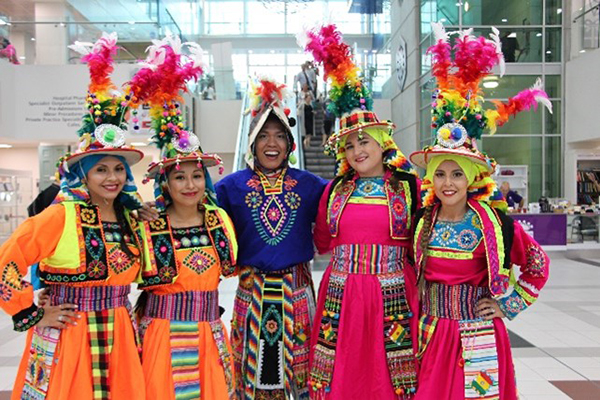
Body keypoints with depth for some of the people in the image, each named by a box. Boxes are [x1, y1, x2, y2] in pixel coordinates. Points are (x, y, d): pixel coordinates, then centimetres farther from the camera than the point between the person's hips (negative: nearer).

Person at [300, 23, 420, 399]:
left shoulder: (408, 185, 1)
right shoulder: (334, 190, 7)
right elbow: (322, 243, 14)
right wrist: (364, 247, 9)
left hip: (393, 295, -2)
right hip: (341, 294, 2)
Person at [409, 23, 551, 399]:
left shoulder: (495, 222, -10)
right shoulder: (421, 221, -2)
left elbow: (538, 264, 1)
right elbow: (412, 273, 12)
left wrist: (509, 304, -2)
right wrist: (417, 319, 7)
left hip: (478, 339, -2)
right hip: (430, 336, 2)